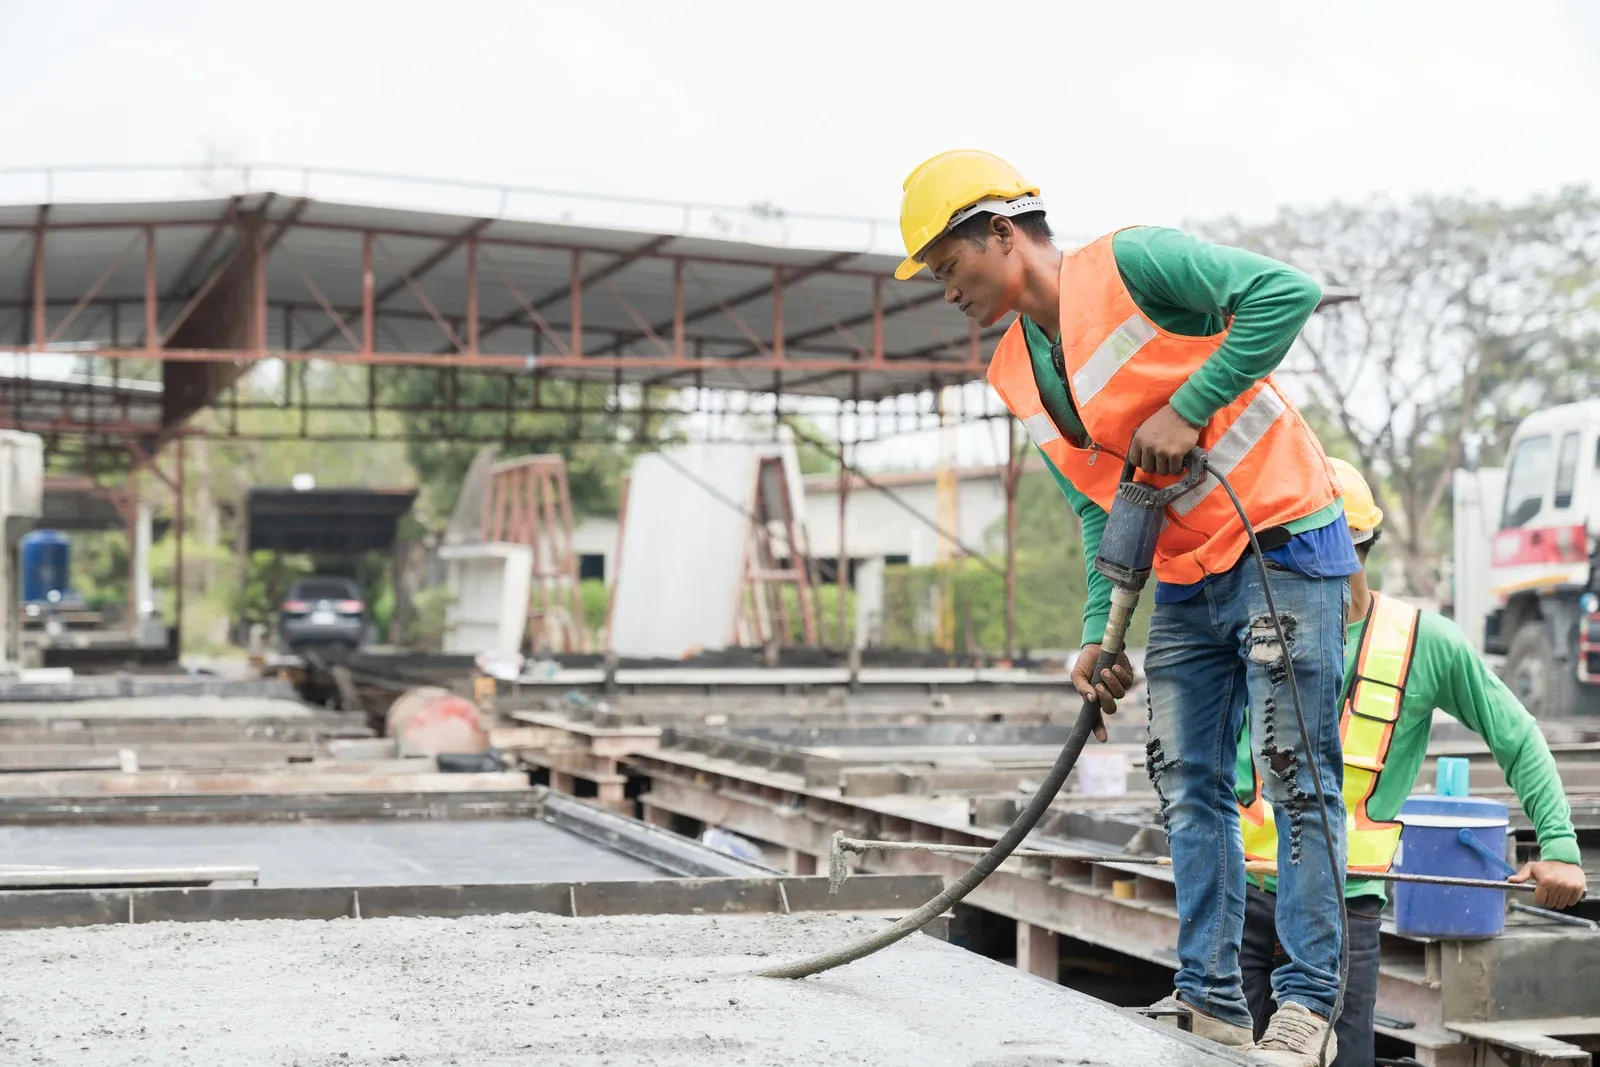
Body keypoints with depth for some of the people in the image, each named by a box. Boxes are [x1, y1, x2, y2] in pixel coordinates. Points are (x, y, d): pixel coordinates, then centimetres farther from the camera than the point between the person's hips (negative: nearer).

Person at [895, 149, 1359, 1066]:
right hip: (1188, 584, 8)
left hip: (1285, 549, -8)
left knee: (1299, 779, -6)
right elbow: (1097, 509, 12)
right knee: (1192, 791, 8)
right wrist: (1098, 635, 1)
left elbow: (1289, 292, -24)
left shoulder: (1132, 264, -15)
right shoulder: (1016, 373, 9)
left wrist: (1186, 410, -24)